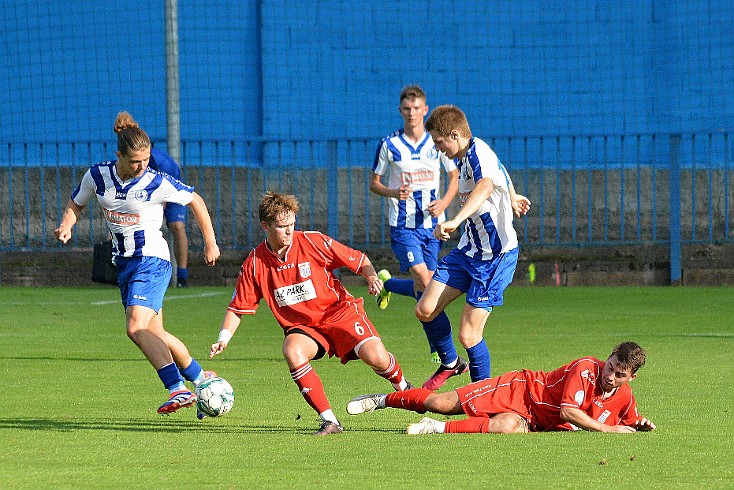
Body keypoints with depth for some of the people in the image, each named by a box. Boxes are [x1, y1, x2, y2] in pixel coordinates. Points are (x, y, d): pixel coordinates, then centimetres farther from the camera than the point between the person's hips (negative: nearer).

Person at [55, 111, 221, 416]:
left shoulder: (157, 183, -15)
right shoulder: (97, 176, -4)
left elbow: (195, 201, 0)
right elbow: (76, 203, 14)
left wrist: (210, 242, 4)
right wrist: (66, 226, -7)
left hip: (152, 260, -6)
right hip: (124, 264, 6)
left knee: (137, 328, -24)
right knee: (155, 335, 12)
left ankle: (178, 390, -30)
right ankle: (199, 377, 30)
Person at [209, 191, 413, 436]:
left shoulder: (313, 242, -10)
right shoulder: (255, 264, -5)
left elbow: (358, 260, -1)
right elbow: (238, 308, 2)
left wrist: (371, 277, -21)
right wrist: (223, 339, -12)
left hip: (339, 312, -1)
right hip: (301, 326, 1)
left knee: (375, 356, -24)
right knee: (292, 351, -33)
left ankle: (403, 387, 14)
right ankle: (329, 421, -26)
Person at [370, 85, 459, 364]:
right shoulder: (389, 145, -1)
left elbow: (454, 177, 12)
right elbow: (374, 184, 6)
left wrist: (444, 202, -7)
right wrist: (393, 192, -15)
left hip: (433, 223, 3)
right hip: (403, 224, -3)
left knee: (425, 285, 2)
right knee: (424, 282, -16)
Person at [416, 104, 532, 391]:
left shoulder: (479, 154, -23)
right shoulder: (464, 157, 8)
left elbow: (485, 186, -46)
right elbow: (499, 170, 30)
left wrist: (455, 221, -61)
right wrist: (512, 198, 50)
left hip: (496, 255, -9)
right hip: (468, 250, 9)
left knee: (468, 334, -10)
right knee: (425, 310, 1)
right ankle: (450, 364, 26)